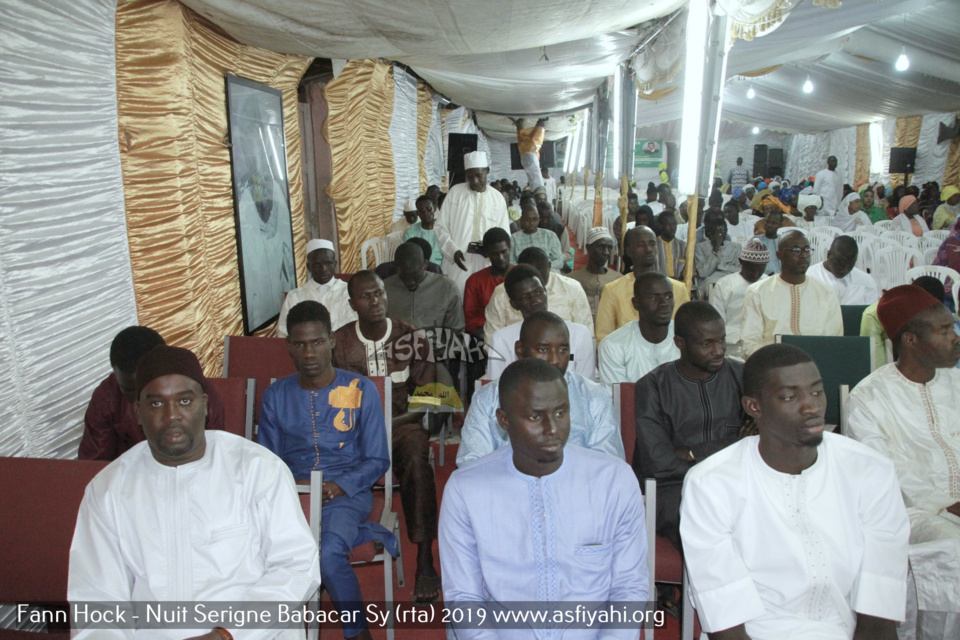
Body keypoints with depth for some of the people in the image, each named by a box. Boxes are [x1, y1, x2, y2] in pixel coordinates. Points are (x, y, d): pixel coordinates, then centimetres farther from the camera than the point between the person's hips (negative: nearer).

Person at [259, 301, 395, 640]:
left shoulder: (361, 390, 1)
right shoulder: (275, 396, 9)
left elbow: (377, 460, 2)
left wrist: (338, 486, -16)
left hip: (347, 491, -3)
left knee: (328, 553, -32)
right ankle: (367, 535, -8)